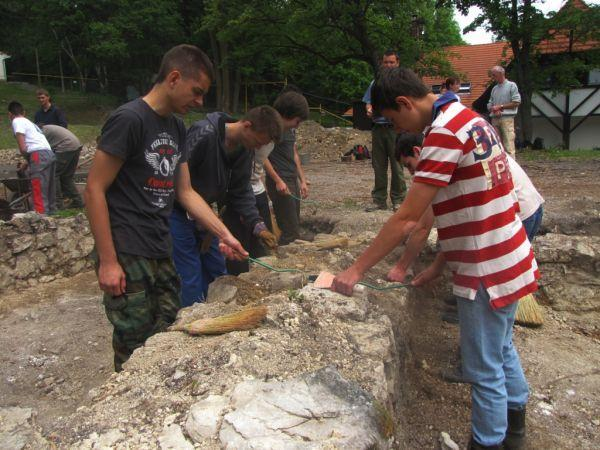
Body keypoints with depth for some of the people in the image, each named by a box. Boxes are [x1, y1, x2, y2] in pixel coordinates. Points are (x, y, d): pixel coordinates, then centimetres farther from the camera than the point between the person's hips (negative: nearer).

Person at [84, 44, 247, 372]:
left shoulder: (177, 126, 11)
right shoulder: (129, 119, -13)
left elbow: (185, 192, 14)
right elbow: (94, 190, -14)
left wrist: (225, 234, 7)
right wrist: (108, 261, -16)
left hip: (161, 254, 8)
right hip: (127, 257, -8)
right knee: (134, 349, 1)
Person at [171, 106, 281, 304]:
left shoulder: (245, 149, -3)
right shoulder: (204, 134, -28)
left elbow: (241, 191, 0)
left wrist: (258, 225, -11)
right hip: (179, 212, -7)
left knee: (217, 270, 14)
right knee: (192, 277, -5)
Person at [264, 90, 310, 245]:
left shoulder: (291, 128, 14)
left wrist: (303, 180, 17)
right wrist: (278, 180, -20)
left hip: (293, 181, 9)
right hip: (280, 183, -9)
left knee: (294, 228, 12)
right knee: (291, 232, -9)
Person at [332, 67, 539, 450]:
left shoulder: (443, 132, -21)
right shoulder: (469, 117, 8)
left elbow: (407, 220, -24)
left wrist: (356, 270, -17)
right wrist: (443, 264, 16)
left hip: (487, 272, -10)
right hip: (509, 260, 10)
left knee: (485, 369, 8)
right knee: (502, 348, 27)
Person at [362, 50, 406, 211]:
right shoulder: (375, 83, 16)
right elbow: (369, 103, 19)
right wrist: (369, 110, -2)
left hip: (395, 128, -4)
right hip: (378, 127, 4)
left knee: (397, 166, -3)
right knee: (379, 166, 7)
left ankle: (398, 200, 6)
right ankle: (379, 200, 14)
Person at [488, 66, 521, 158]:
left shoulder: (511, 85, 3)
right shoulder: (494, 88, 20)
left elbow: (516, 102, -5)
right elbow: (489, 105, 18)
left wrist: (500, 106, -7)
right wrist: (494, 110, -4)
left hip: (507, 118, -6)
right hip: (495, 119, 6)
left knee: (509, 146, -12)